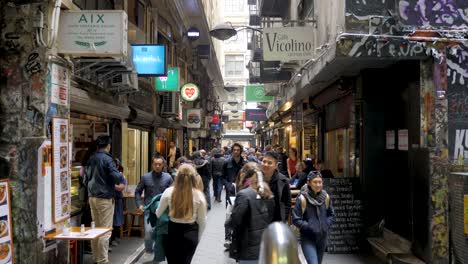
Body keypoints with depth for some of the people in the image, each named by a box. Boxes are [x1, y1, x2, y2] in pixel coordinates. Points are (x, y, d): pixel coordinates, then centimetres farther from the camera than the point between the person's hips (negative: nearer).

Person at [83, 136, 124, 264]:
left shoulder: (91, 159, 9)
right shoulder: (107, 159, -14)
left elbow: (86, 179, 16)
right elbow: (116, 177, -21)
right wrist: (122, 178, 0)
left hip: (92, 197, 8)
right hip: (105, 198, -8)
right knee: (105, 230, -3)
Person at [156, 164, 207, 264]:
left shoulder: (168, 192, -11)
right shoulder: (199, 195, -12)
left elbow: (158, 214, 2)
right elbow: (202, 221, -3)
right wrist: (197, 237, 12)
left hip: (171, 232, 0)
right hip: (190, 234, 0)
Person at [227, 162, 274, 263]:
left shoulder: (244, 195, -16)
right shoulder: (267, 194, 7)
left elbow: (233, 222, -18)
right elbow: (270, 218, 13)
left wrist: (228, 222, 2)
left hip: (249, 251, -7)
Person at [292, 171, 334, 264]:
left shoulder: (325, 197, -1)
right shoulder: (302, 198, -16)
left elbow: (331, 214, 13)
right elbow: (296, 220, -13)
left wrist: (326, 224, -3)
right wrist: (310, 227, -19)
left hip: (322, 237, 5)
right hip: (308, 239, -5)